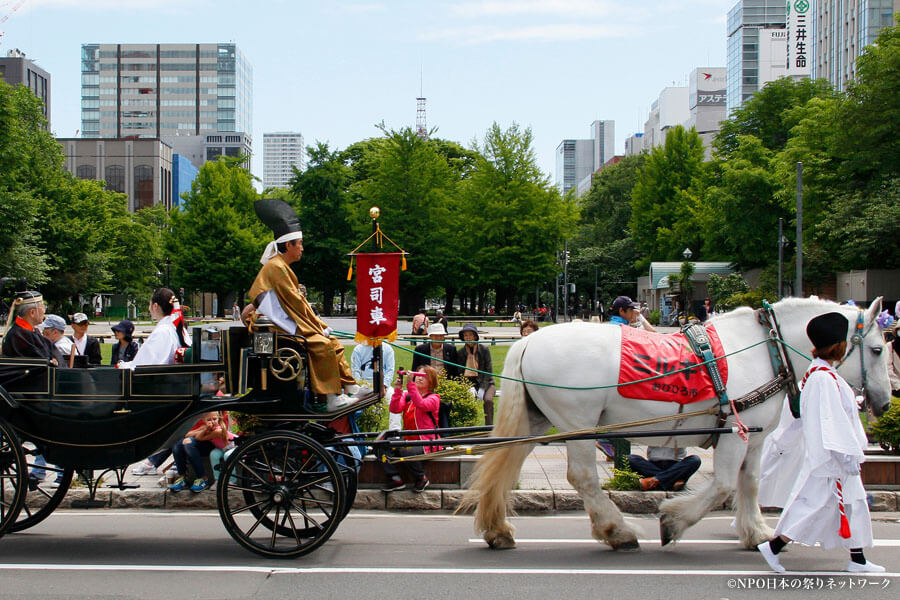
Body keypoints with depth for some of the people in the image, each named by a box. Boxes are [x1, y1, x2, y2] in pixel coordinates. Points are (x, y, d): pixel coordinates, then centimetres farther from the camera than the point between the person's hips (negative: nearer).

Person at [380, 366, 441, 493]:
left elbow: (421, 404, -24)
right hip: (409, 440, 5)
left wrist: (410, 384, -31)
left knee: (406, 452, -34)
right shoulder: (406, 395, 15)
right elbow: (395, 409, -3)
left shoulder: (433, 398, -1)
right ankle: (396, 479, -8)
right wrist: (397, 390, -16)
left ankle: (422, 479, -8)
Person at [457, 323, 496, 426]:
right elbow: (460, 374, 3)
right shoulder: (460, 352, 3)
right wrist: (470, 388, -12)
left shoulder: (484, 350, -1)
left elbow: (489, 371, -3)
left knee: (488, 400, -30)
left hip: (486, 383, -1)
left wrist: (482, 389, -14)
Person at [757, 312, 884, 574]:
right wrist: (848, 456, -22)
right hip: (828, 456, -11)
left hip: (826, 454, 11)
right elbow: (832, 421, -24)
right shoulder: (824, 378, -21)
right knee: (818, 503, -4)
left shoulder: (816, 373, 9)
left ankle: (857, 560, 21)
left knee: (852, 503, 14)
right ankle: (773, 547, 1)